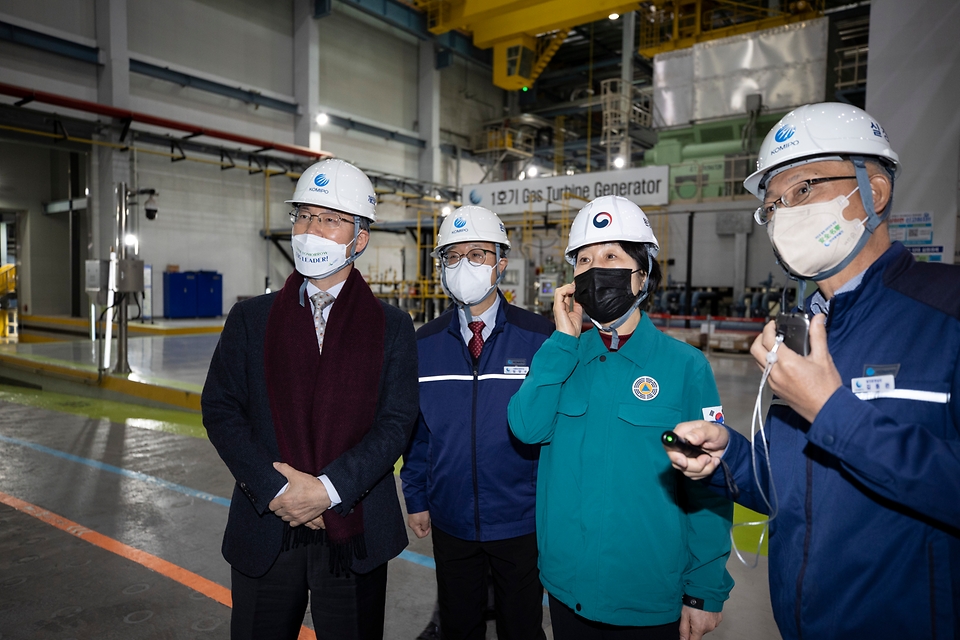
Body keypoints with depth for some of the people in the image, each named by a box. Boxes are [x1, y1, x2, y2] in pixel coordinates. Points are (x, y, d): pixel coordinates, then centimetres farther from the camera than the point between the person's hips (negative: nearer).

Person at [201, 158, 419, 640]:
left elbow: (396, 422, -7)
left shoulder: (392, 327, -1)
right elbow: (220, 409, -3)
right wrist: (276, 491, -13)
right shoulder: (250, 318, 3)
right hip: (264, 531, 2)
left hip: (353, 535, -1)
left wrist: (327, 489, -17)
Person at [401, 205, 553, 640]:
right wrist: (416, 499, 4)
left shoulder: (539, 336, -12)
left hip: (521, 522, -2)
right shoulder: (425, 343, -2)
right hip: (450, 522, 3)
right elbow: (416, 429, 3)